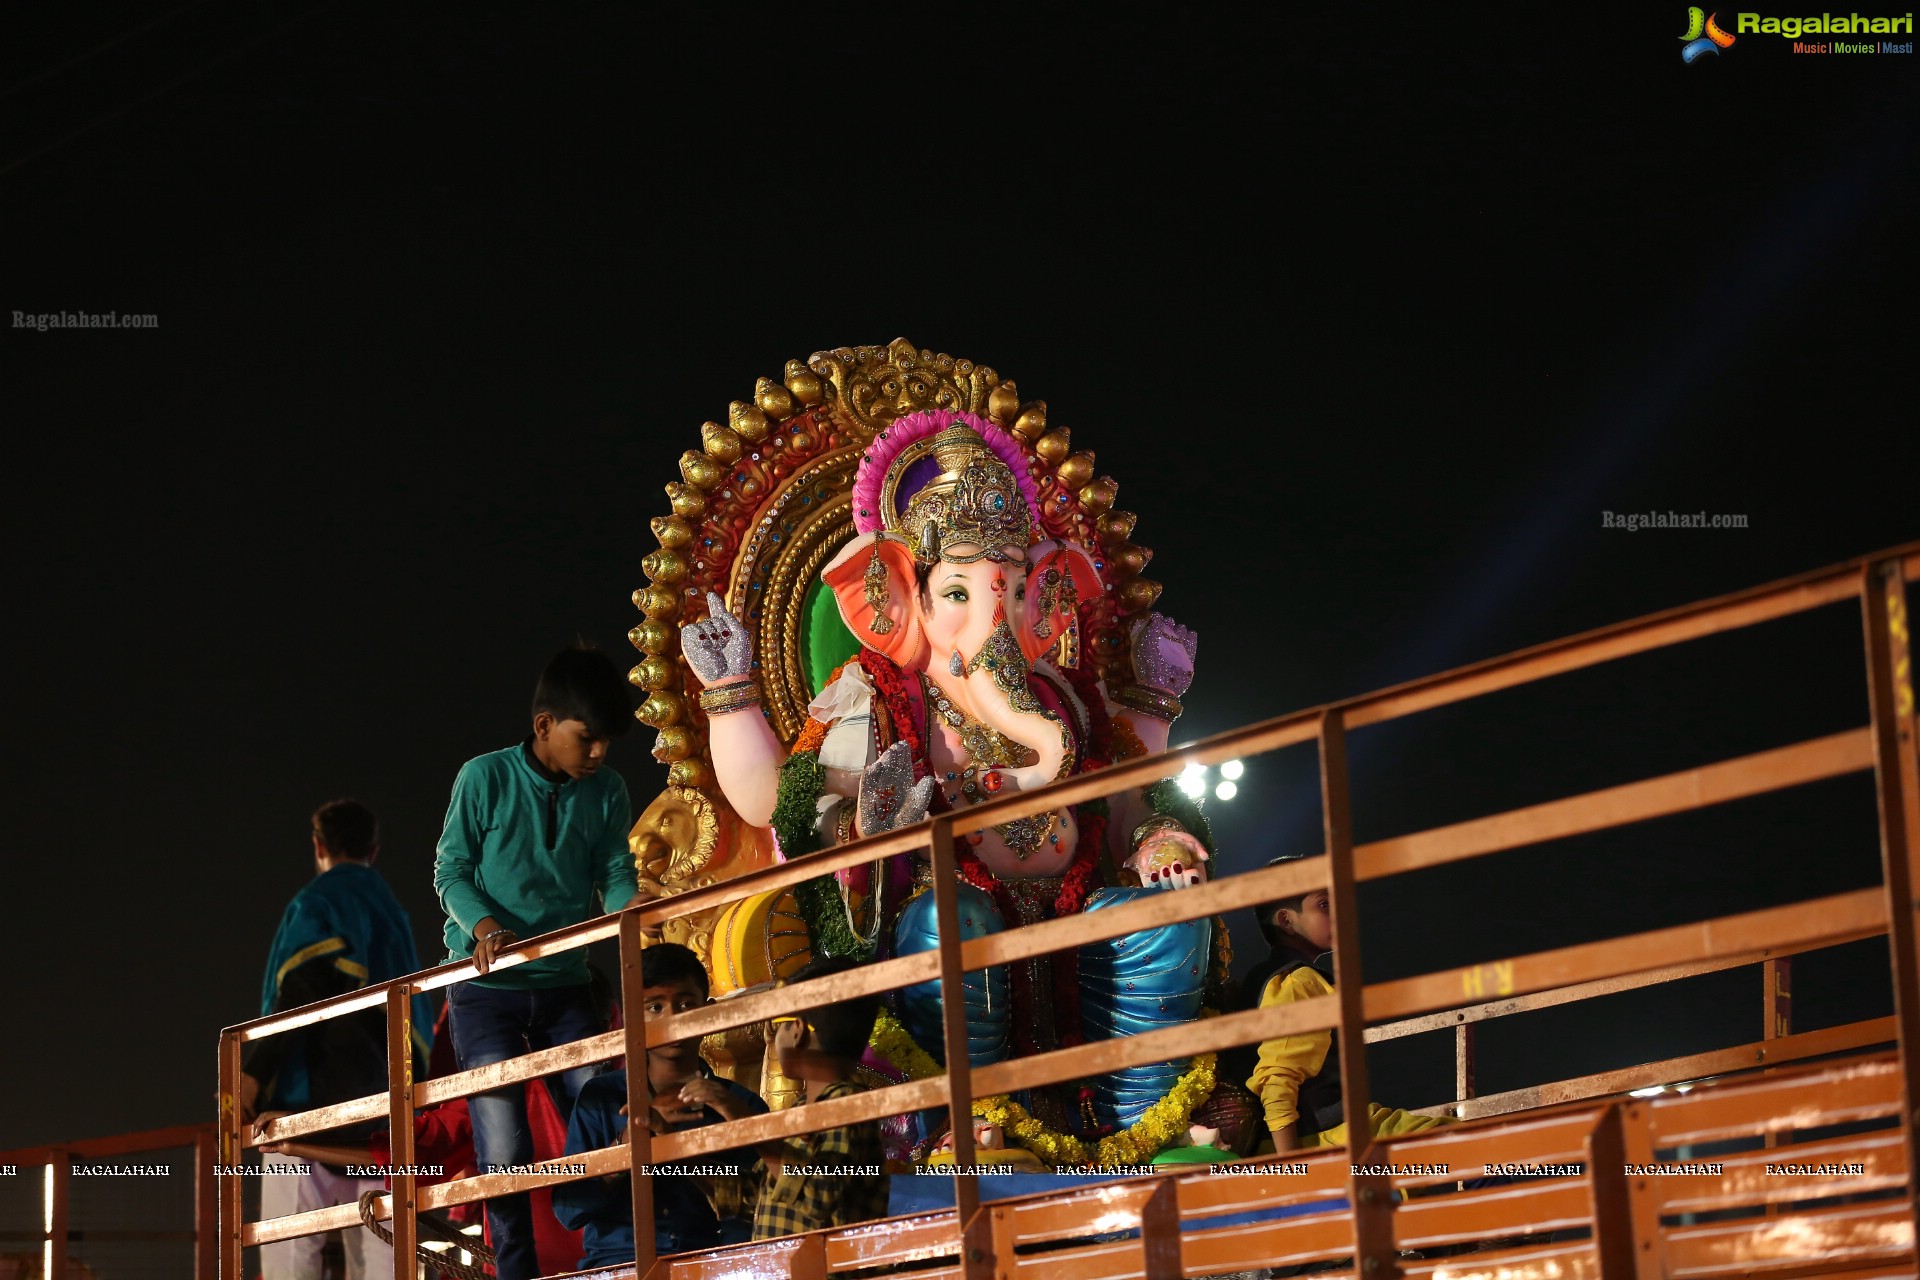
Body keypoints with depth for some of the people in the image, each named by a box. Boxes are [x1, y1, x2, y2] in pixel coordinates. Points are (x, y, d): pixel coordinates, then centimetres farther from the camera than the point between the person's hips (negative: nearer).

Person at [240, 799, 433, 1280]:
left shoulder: (314, 905, -1)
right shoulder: (393, 912, 21)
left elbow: (299, 996, -15)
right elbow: (419, 1010, 20)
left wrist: (253, 1073, -17)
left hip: (316, 1096, -7)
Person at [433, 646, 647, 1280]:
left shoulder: (607, 792, 3)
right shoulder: (486, 778, -7)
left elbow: (615, 873, 4)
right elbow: (450, 870, -3)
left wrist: (630, 907, -20)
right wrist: (483, 926, -22)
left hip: (565, 984, 3)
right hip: (487, 987, -3)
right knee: (503, 1152, -5)